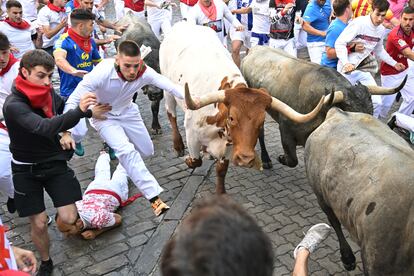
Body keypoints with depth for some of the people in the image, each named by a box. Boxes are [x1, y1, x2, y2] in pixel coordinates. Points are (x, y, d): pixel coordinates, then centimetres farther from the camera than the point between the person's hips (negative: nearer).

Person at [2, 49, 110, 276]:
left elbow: (62, 110, 17)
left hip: (55, 162, 4)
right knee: (39, 223, 0)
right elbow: (44, 127, -42)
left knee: (69, 218, -5)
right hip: (27, 170, -3)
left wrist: (66, 133, -2)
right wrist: (81, 111, -56)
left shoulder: (48, 91, -7)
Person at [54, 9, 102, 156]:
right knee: (80, 131, -5)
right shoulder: (65, 41, -17)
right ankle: (76, 142, 34)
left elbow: (98, 62, 20)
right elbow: (59, 59, -38)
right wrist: (73, 71, -57)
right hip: (72, 94, -5)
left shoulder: (91, 42, 4)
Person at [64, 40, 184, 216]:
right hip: (104, 116, -4)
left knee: (147, 151, 12)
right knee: (127, 151, -25)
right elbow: (74, 100, -32)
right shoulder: (102, 72, -35)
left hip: (127, 112, 4)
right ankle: (154, 198, -22)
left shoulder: (144, 72, -26)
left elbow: (168, 85, -35)